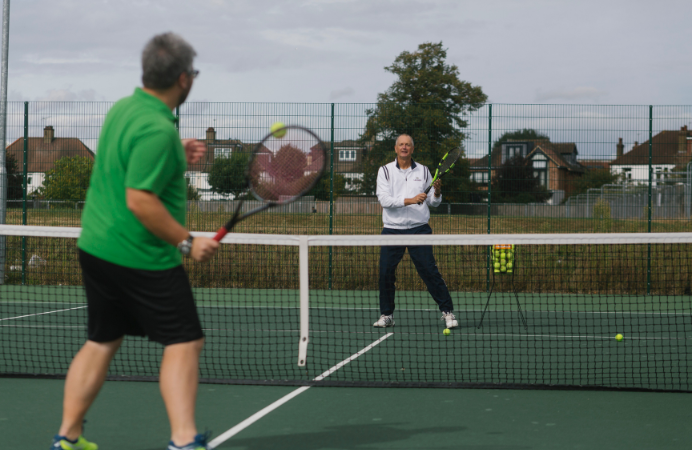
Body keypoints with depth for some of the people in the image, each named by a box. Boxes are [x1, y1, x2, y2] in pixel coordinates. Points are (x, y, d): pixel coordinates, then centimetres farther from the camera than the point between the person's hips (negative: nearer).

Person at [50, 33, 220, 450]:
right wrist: (187, 241, -18)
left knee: (101, 342, 16)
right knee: (184, 342, 0)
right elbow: (140, 200, -25)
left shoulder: (122, 109, 7)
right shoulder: (158, 129, -21)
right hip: (142, 256, -9)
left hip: (96, 245, 9)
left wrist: (177, 158, 15)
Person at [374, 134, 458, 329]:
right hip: (392, 229, 0)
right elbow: (384, 199, -10)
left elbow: (433, 202, 10)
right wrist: (410, 200, -20)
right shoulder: (385, 171, 4)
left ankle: (447, 311, 2)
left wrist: (437, 193, -12)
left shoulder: (423, 171, 8)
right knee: (385, 273, -1)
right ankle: (386, 315, 13)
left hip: (419, 229, 0)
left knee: (430, 271, -5)